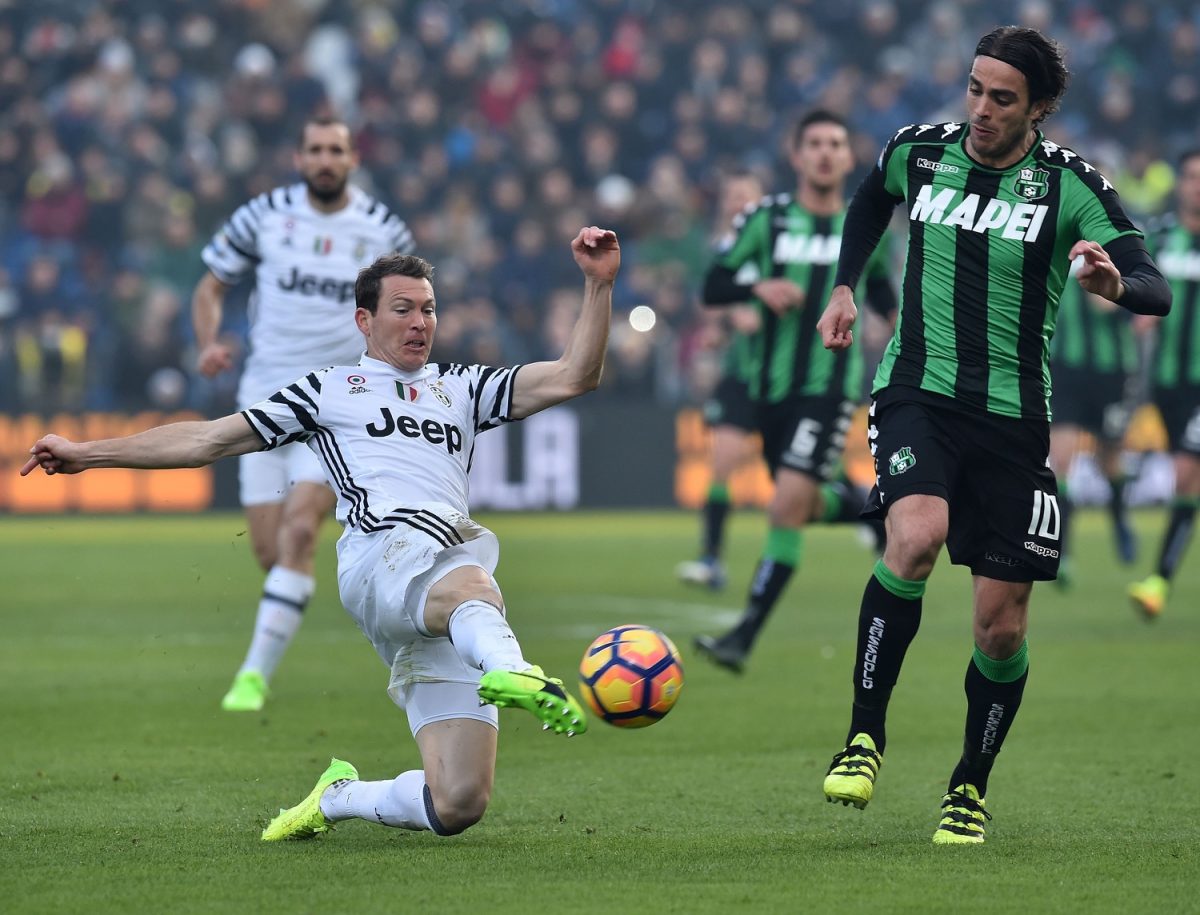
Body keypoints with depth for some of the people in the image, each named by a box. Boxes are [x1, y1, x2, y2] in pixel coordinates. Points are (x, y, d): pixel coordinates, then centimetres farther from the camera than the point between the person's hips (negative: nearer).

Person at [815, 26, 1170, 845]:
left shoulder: (1072, 186, -6)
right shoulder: (917, 154, 2)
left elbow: (1157, 291, -13)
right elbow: (872, 198, 27)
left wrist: (1115, 283, -34)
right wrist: (845, 287, 21)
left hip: (1014, 416, 0)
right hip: (918, 394, 0)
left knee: (1002, 626, 1)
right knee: (917, 535, -30)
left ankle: (972, 785, 24)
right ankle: (865, 734, -19)